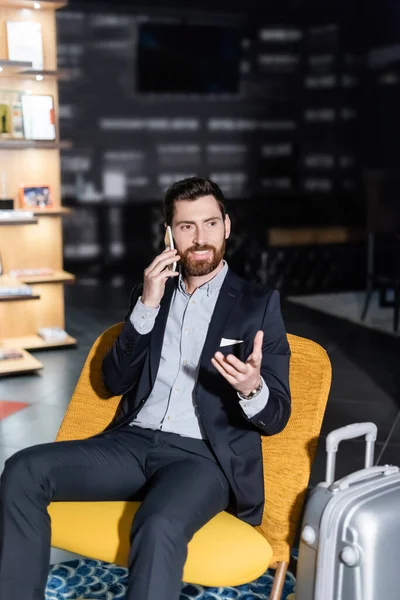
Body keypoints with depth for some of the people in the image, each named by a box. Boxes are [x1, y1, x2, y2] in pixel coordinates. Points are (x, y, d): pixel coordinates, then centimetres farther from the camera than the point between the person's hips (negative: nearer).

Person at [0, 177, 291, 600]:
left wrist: (252, 388, -26)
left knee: (158, 527, -36)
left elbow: (276, 416, -1)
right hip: (134, 442, 4)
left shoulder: (259, 303, 4)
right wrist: (147, 305, -6)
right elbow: (115, 381, 7)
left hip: (205, 456, -4)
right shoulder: (151, 292, 15)